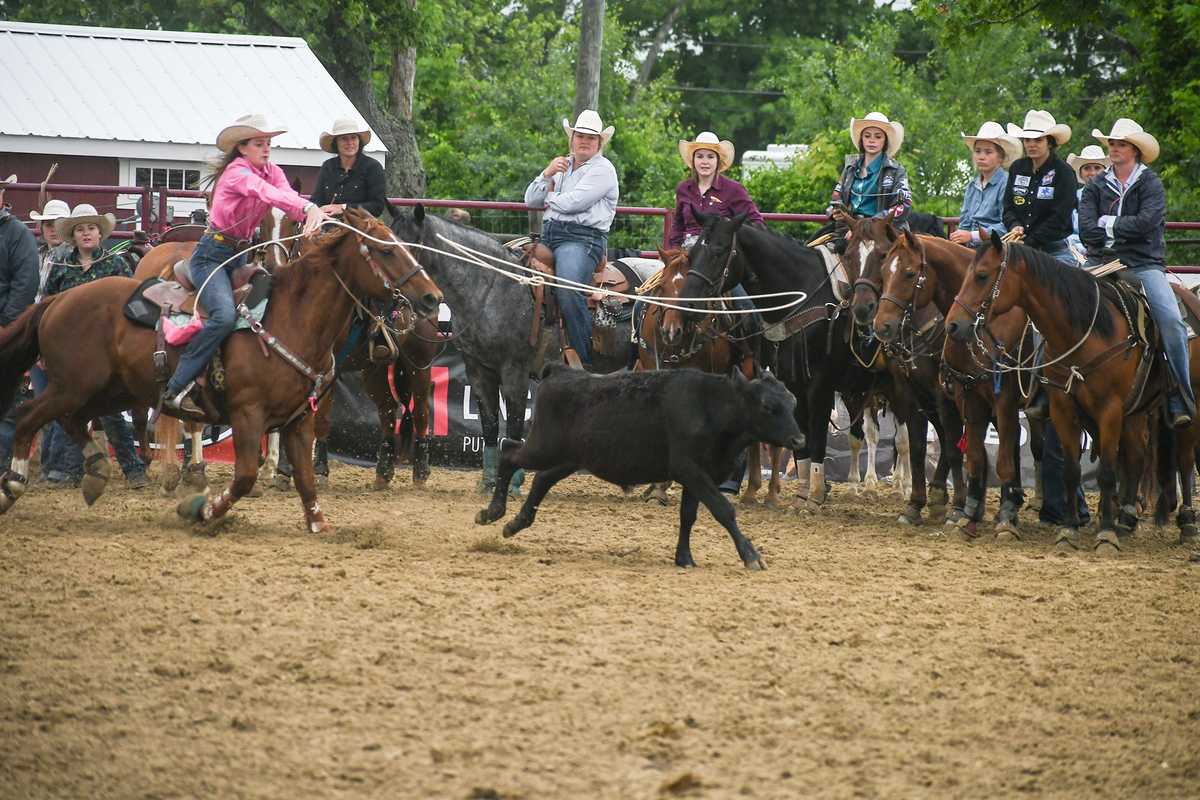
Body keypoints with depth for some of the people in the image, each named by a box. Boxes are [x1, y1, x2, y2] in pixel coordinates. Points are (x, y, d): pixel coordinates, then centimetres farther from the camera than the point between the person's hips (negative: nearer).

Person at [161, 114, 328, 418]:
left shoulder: (271, 171, 5)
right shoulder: (237, 171, -17)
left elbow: (287, 195, -16)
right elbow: (268, 193, -36)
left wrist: (312, 213, -39)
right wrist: (309, 208, -51)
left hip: (240, 255, 9)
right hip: (211, 255, -9)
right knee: (225, 315, -28)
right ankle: (176, 391, -27)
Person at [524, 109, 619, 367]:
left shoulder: (602, 169, -1)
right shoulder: (562, 166, 23)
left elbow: (573, 202, -12)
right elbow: (530, 201, 18)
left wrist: (549, 200, 8)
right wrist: (547, 175, 1)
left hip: (581, 239, -8)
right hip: (548, 236, 8)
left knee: (568, 291, -30)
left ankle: (584, 359, -26)